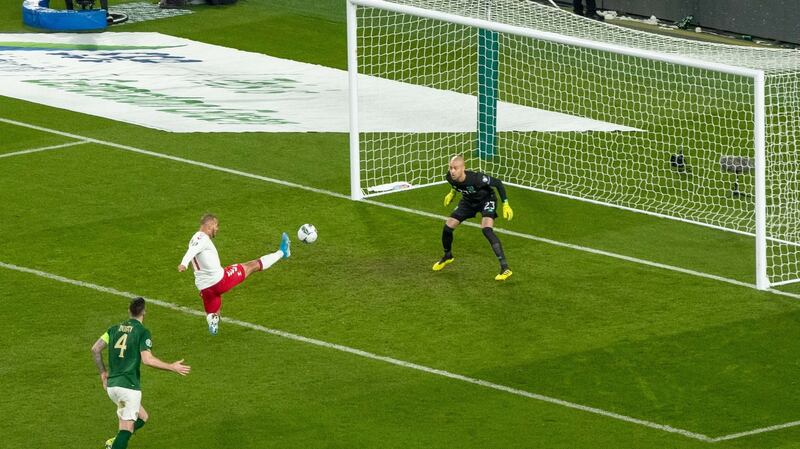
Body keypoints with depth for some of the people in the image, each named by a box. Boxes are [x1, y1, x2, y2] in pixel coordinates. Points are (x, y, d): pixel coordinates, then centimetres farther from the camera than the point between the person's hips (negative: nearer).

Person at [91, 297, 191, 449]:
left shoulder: (115, 328, 12)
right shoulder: (143, 332, -6)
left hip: (111, 385, 7)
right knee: (128, 425, -4)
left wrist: (103, 372, 18)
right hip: (129, 386, -7)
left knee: (142, 417, 20)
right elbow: (147, 359, -16)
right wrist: (172, 367, -7)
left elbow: (95, 349, 8)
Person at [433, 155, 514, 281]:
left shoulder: (476, 178, -40)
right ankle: (447, 257, 33)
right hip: (468, 201, 6)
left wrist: (506, 205, -23)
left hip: (486, 199, -6)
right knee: (448, 226, 0)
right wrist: (452, 192, 15)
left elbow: (498, 183, -25)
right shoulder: (450, 177, -24)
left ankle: (505, 268, -27)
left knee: (486, 229, -28)